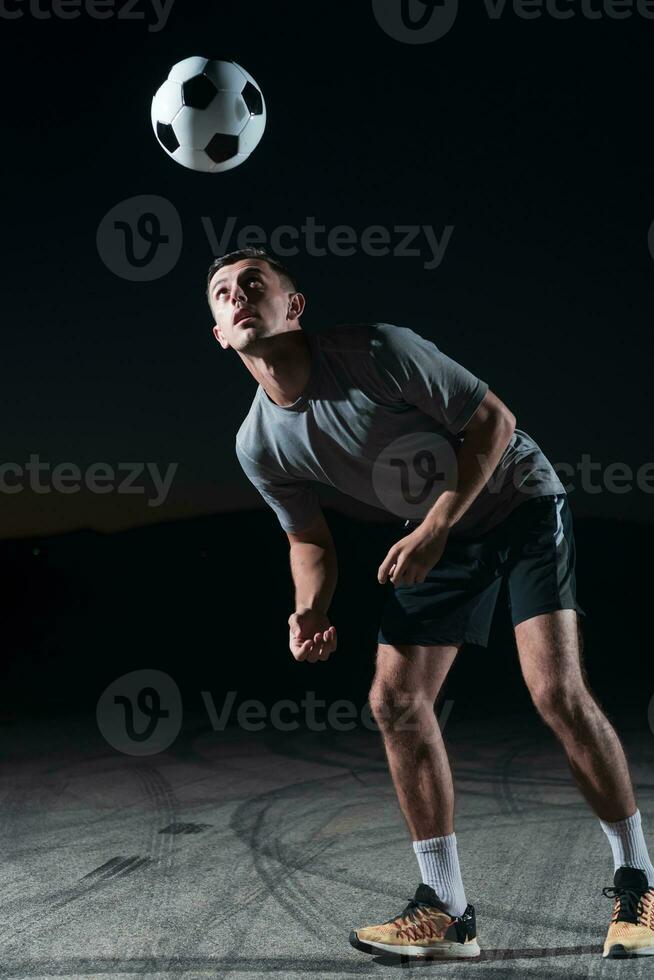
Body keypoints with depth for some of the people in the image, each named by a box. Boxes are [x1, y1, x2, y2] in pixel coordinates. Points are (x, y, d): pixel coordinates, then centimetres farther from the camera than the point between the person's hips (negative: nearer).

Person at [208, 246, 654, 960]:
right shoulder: (259, 446, -9)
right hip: (435, 534, 5)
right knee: (395, 700, -5)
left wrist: (434, 530, -25)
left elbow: (494, 419, -19)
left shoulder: (376, 350, -26)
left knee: (556, 690, -17)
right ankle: (447, 912, 7)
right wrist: (311, 612, -15)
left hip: (518, 501, -5)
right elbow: (309, 537, 5)